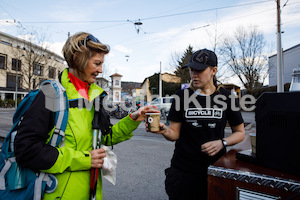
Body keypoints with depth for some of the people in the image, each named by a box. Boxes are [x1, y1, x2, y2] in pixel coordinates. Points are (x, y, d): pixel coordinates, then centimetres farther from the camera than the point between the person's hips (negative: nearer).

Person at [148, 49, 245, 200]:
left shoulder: (225, 97, -2)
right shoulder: (182, 96, -3)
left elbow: (240, 133, 6)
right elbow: (175, 134, -3)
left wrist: (222, 143, -12)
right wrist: (165, 131, -25)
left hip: (214, 168, 0)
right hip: (183, 169, 0)